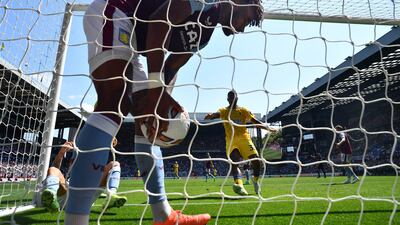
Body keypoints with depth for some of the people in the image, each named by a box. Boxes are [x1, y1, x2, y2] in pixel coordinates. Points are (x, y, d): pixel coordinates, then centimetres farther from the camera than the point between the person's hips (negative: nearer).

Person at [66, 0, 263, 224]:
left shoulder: (205, 32, 17)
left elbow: (171, 68, 9)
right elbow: (160, 20, -25)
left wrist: (162, 100, -9)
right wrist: (156, 87, -30)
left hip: (131, 41, 9)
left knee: (147, 116, 3)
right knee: (114, 104, -28)